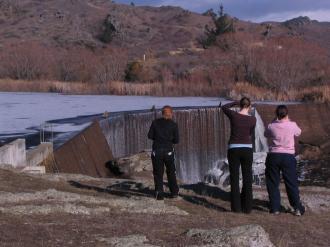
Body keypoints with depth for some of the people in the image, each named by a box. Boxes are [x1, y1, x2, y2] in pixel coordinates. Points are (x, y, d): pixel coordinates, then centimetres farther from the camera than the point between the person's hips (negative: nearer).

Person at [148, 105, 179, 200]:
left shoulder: (155, 122, -1)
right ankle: (174, 192, 21)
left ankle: (159, 193, 4)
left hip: (157, 151, 0)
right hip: (168, 151, 0)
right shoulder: (173, 125, -4)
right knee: (171, 172, 17)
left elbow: (150, 136, 0)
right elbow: (176, 140, -2)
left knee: (158, 173, 9)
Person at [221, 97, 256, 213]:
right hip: (247, 149, 1)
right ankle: (247, 207, 8)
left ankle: (236, 207, 4)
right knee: (247, 179, 8)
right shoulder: (253, 119, -4)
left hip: (233, 149, -1)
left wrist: (236, 102, 22)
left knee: (234, 179, 5)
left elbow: (224, 107, 15)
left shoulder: (233, 115, -8)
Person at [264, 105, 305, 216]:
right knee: (291, 183, 7)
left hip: (274, 156, 0)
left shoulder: (272, 126, -4)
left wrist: (275, 121, 20)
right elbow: (298, 133, 17)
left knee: (273, 183, 10)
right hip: (288, 156, 0)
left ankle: (275, 208, 10)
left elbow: (266, 134, 18)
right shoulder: (292, 125, -5)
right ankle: (297, 208, 4)